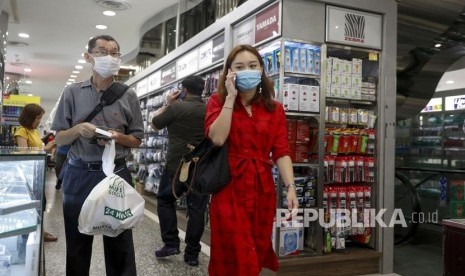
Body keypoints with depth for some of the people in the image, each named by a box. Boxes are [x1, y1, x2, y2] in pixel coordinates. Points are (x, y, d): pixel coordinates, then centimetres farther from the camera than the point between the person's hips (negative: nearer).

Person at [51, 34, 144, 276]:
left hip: (116, 173, 0)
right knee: (77, 243, 12)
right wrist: (78, 130, -14)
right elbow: (59, 138, 6)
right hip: (79, 174, 1)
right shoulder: (72, 93, 3)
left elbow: (137, 140, 7)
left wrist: (118, 137, -12)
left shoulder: (128, 96, 3)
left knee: (119, 243, 7)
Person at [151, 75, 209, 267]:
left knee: (165, 200, 16)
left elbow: (155, 124, 3)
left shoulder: (176, 107, -11)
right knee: (197, 209, 7)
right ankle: (192, 254, 12)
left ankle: (171, 243, 12)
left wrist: (167, 104, 13)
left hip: (177, 165, -4)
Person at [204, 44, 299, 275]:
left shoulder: (274, 109, 9)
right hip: (229, 188, -2)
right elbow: (217, 138, -14)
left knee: (257, 255, 13)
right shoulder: (218, 102, 5)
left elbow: (281, 152, 1)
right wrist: (230, 97, -10)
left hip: (263, 189, 3)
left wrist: (290, 187, -12)